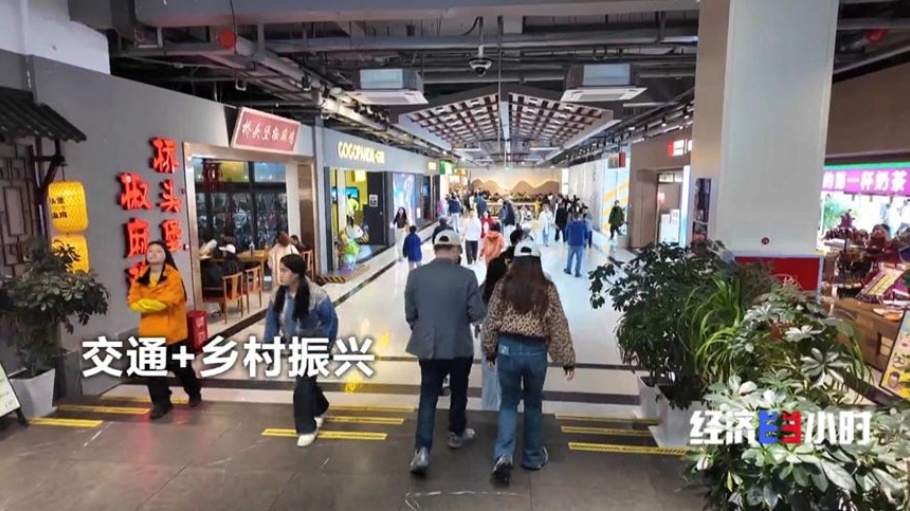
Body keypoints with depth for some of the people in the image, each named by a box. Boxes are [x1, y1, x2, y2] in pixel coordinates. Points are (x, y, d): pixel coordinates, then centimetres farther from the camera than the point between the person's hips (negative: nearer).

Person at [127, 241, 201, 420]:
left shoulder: (173, 276, -11)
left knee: (181, 367, 11)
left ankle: (194, 393, 35)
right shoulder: (140, 278, 5)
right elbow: (133, 302, -4)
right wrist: (154, 303, -18)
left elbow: (166, 301, -22)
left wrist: (144, 303, -11)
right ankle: (161, 403, 19)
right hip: (150, 332, 4)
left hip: (172, 331, -4)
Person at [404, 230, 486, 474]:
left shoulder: (416, 275, -6)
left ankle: (422, 450, 2)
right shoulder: (466, 276, -14)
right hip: (460, 347, -1)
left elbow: (410, 314, 1)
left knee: (428, 397, 9)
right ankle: (457, 433, 40)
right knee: (458, 393, 21)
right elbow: (478, 314, -13)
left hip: (428, 346, 2)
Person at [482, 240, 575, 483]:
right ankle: (533, 457, 31)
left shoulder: (503, 285, -2)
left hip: (508, 348, 0)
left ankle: (503, 455, -2)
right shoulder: (548, 288, -3)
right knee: (533, 404, 18)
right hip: (536, 351, 0)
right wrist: (568, 360, 3)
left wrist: (490, 350, 13)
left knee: (509, 402, 13)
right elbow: (559, 326, -2)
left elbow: (491, 321, 0)